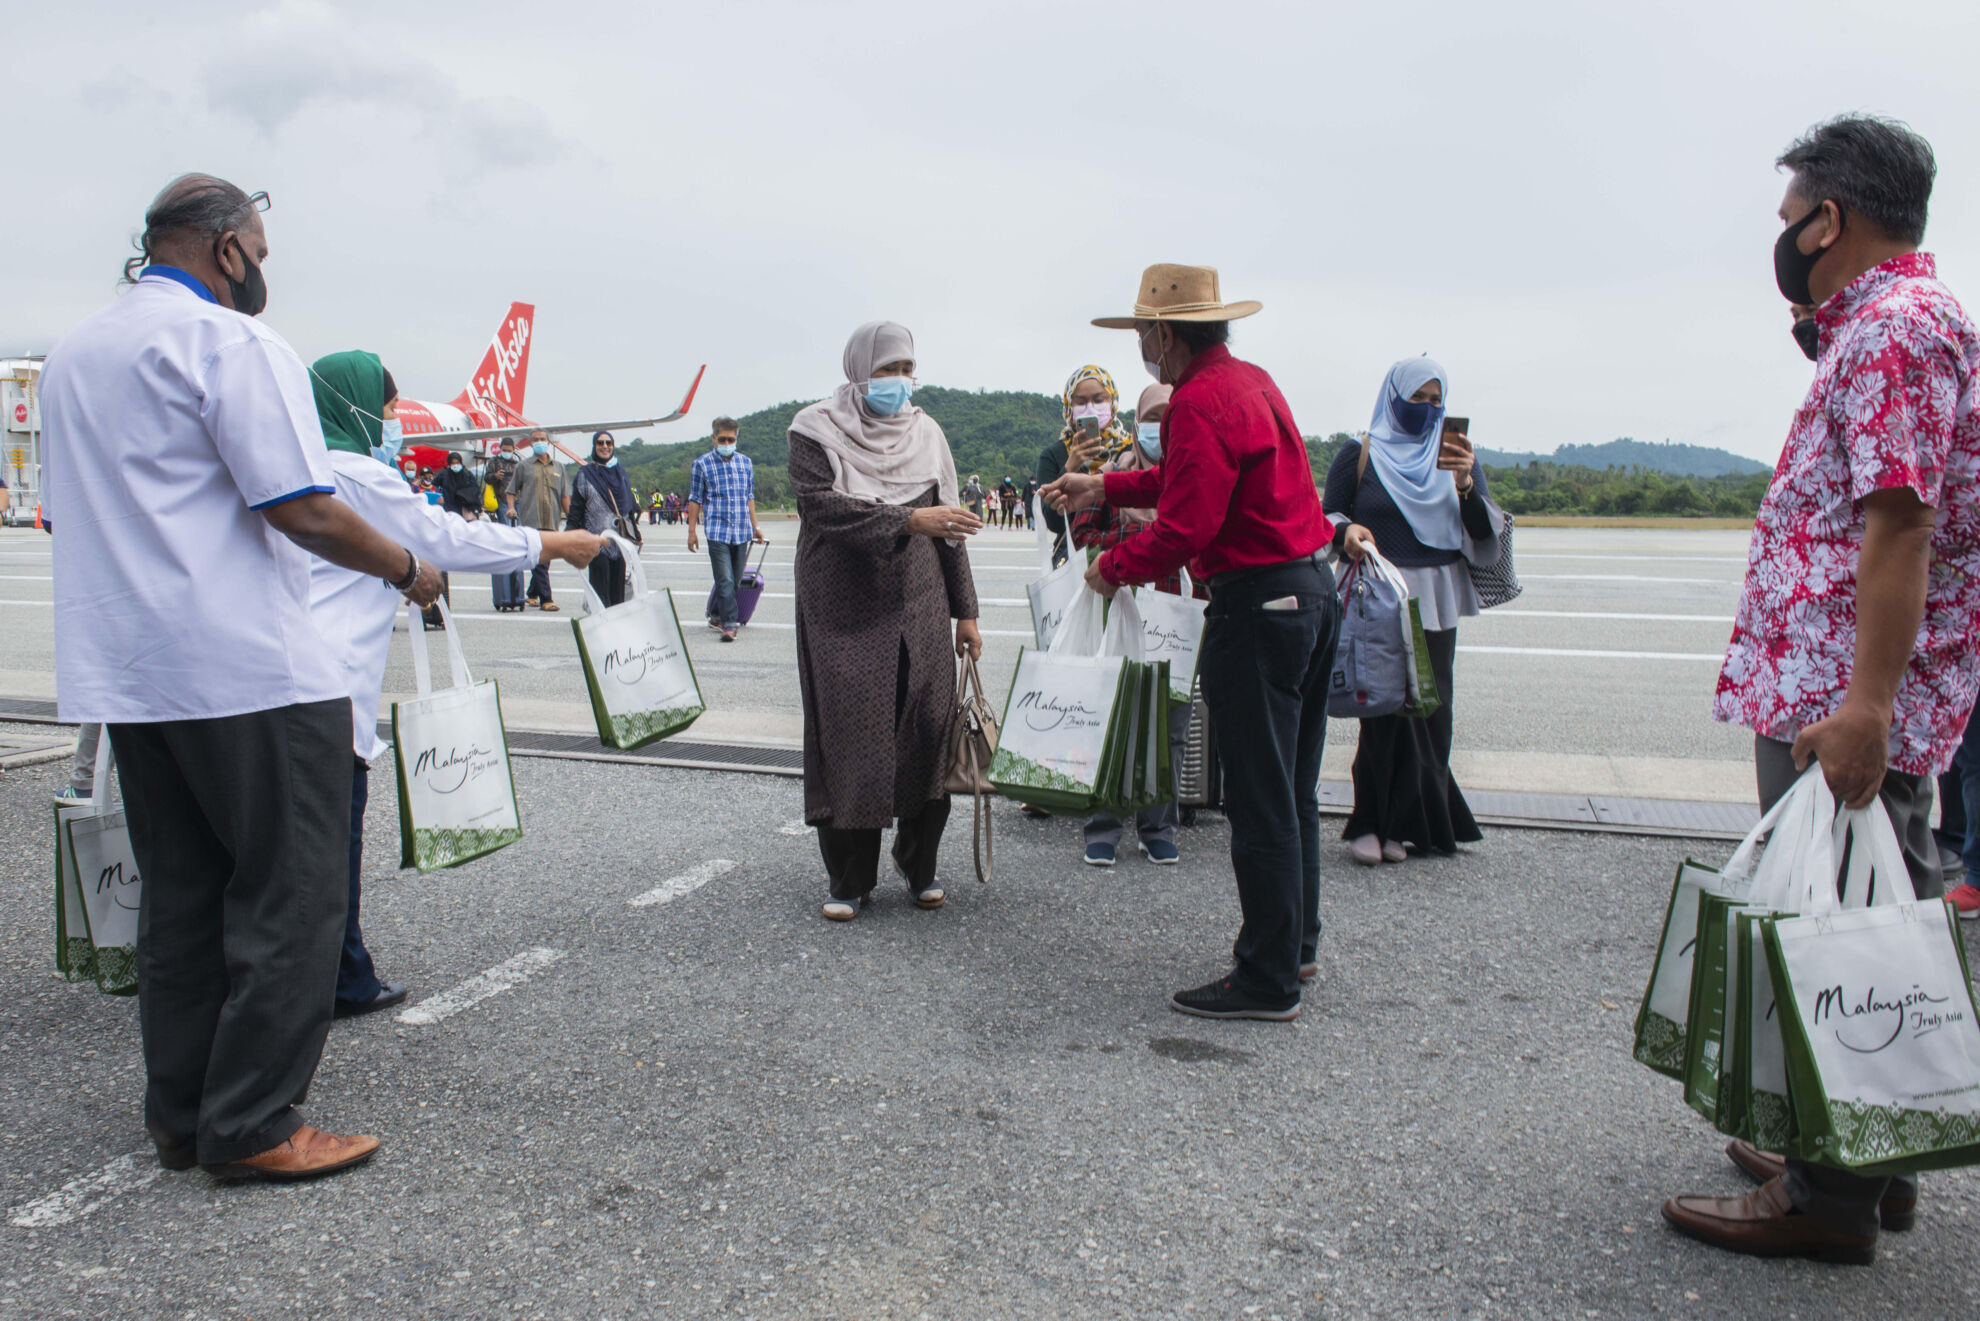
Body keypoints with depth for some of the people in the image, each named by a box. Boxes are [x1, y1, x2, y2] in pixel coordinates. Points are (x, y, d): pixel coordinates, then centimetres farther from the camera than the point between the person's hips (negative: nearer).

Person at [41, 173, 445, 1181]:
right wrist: (406, 570, -3)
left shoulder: (73, 351, 18)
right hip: (248, 667, -9)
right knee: (287, 896, -1)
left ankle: (181, 1117, 21)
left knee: (179, 895, 14)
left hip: (125, 671, 9)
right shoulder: (230, 343, -10)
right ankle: (253, 1127, 2)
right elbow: (303, 511, -17)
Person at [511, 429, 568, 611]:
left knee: (543, 561, 10)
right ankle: (545, 599, -15)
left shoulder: (558, 467, 15)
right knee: (539, 561, -12)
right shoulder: (524, 467, 7)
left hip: (552, 521, 4)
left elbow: (564, 495, 15)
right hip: (531, 521, -4)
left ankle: (532, 595, 26)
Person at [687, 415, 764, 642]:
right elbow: (695, 499, 5)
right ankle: (729, 624, -11)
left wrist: (755, 526, 16)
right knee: (725, 580, -12)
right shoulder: (702, 464, 2)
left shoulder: (745, 462, 12)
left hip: (741, 531, 4)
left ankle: (716, 616, 26)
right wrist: (692, 530, 2)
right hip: (717, 531, -4)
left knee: (735, 579, 9)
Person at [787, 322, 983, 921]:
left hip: (920, 612, 3)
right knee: (848, 740, -1)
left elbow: (948, 526, 11)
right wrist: (909, 520, -26)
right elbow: (823, 505, -17)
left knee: (928, 732, 0)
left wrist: (965, 612, 9)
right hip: (844, 615, -3)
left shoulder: (925, 432, 10)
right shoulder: (817, 431, -2)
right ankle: (849, 881, 13)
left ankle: (919, 864, 18)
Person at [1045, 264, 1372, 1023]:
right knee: (1293, 789, 18)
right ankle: (1296, 945, 31)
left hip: (1258, 604, -10)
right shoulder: (1251, 380, 15)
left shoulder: (1200, 401, -17)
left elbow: (1184, 528, -23)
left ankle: (1267, 982, 6)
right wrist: (1104, 489, 25)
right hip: (1312, 589, 10)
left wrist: (1112, 570, -7)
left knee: (1260, 801, -3)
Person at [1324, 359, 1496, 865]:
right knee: (1385, 707, -9)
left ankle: (1402, 825, 10)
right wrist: (1347, 531, -19)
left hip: (1434, 603, 3)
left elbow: (1486, 534, 3)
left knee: (1428, 710, 0)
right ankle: (1374, 822, 1)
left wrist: (1466, 484, -15)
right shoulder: (1360, 456, 4)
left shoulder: (1456, 455, 12)